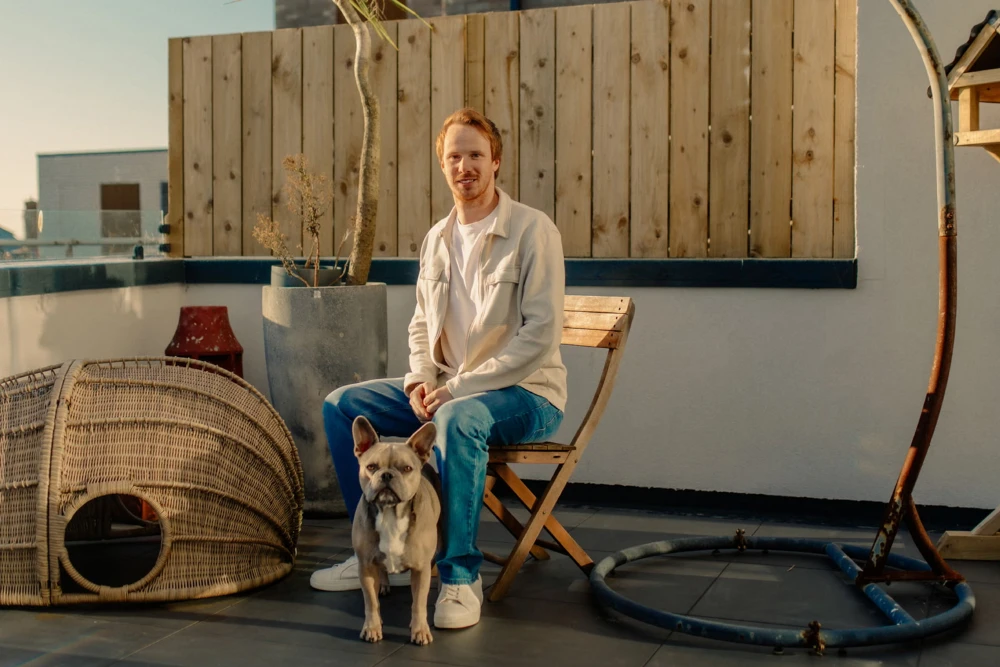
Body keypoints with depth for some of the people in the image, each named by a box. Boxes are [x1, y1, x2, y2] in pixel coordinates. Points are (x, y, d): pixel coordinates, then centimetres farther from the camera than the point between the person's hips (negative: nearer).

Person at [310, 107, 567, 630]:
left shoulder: (532, 230, -12)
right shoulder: (436, 239, 9)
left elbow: (541, 333, -19)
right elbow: (422, 323, 19)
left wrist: (459, 387, -21)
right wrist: (420, 380, -3)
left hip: (525, 392, -7)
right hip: (447, 389, 7)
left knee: (459, 420, -39)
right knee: (342, 405, -3)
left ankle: (460, 577, -25)